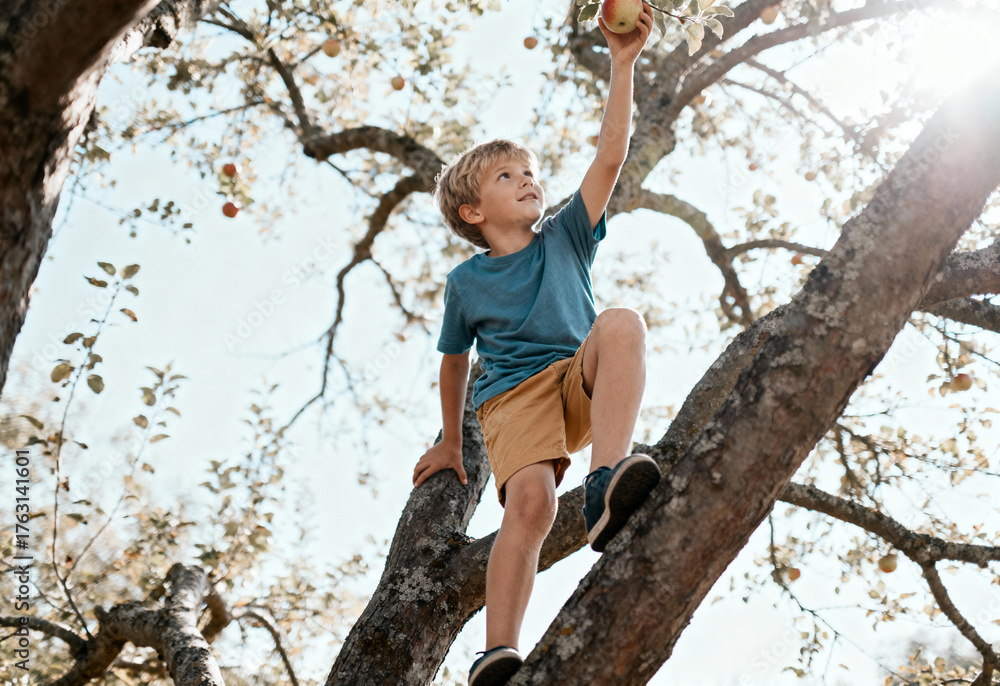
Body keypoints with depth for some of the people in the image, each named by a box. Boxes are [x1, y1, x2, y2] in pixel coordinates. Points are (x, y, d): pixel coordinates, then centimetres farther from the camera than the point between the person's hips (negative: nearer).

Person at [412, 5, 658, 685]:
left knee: (622, 324, -33)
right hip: (514, 394, -1)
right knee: (530, 497, -31)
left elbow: (610, 157, 4)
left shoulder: (565, 239, 15)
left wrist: (624, 66, -5)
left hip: (582, 379, 1)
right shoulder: (466, 281, 14)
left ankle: (606, 486, -50)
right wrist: (451, 443, 31)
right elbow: (455, 359, 26)